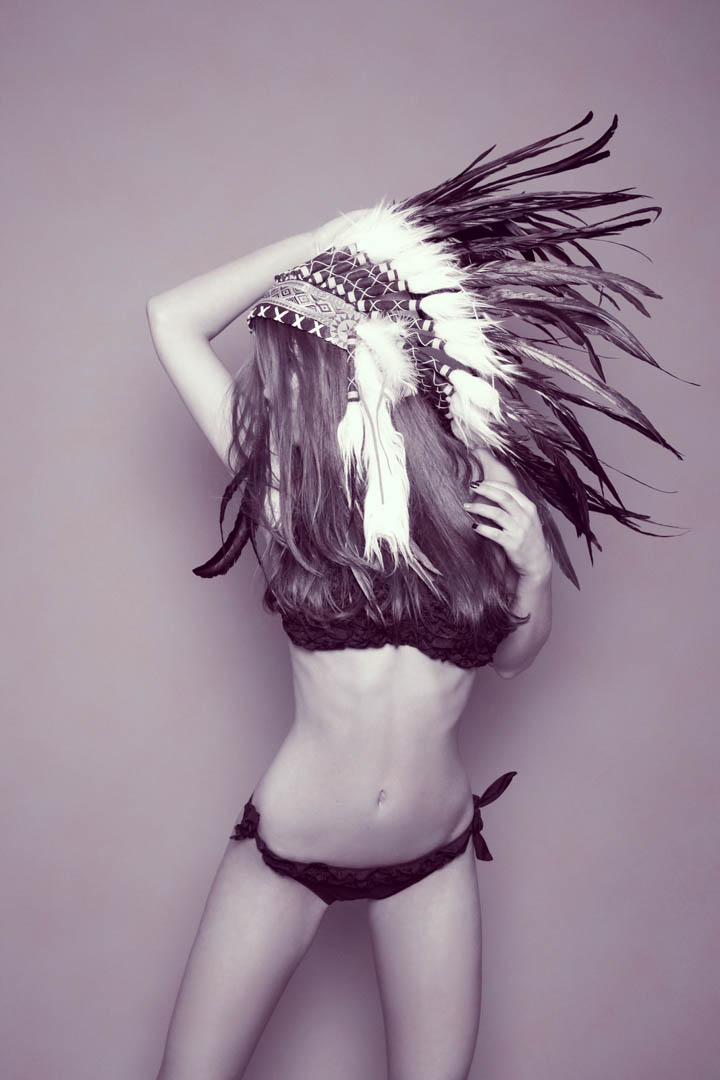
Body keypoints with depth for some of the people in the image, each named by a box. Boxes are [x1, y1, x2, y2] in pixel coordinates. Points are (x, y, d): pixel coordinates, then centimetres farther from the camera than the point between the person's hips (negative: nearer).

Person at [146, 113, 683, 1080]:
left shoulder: (489, 491, -11)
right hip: (285, 850, 0)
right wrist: (332, 239, -13)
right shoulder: (285, 482, -13)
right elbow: (172, 318, -16)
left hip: (434, 855, 1)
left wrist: (535, 573, -15)